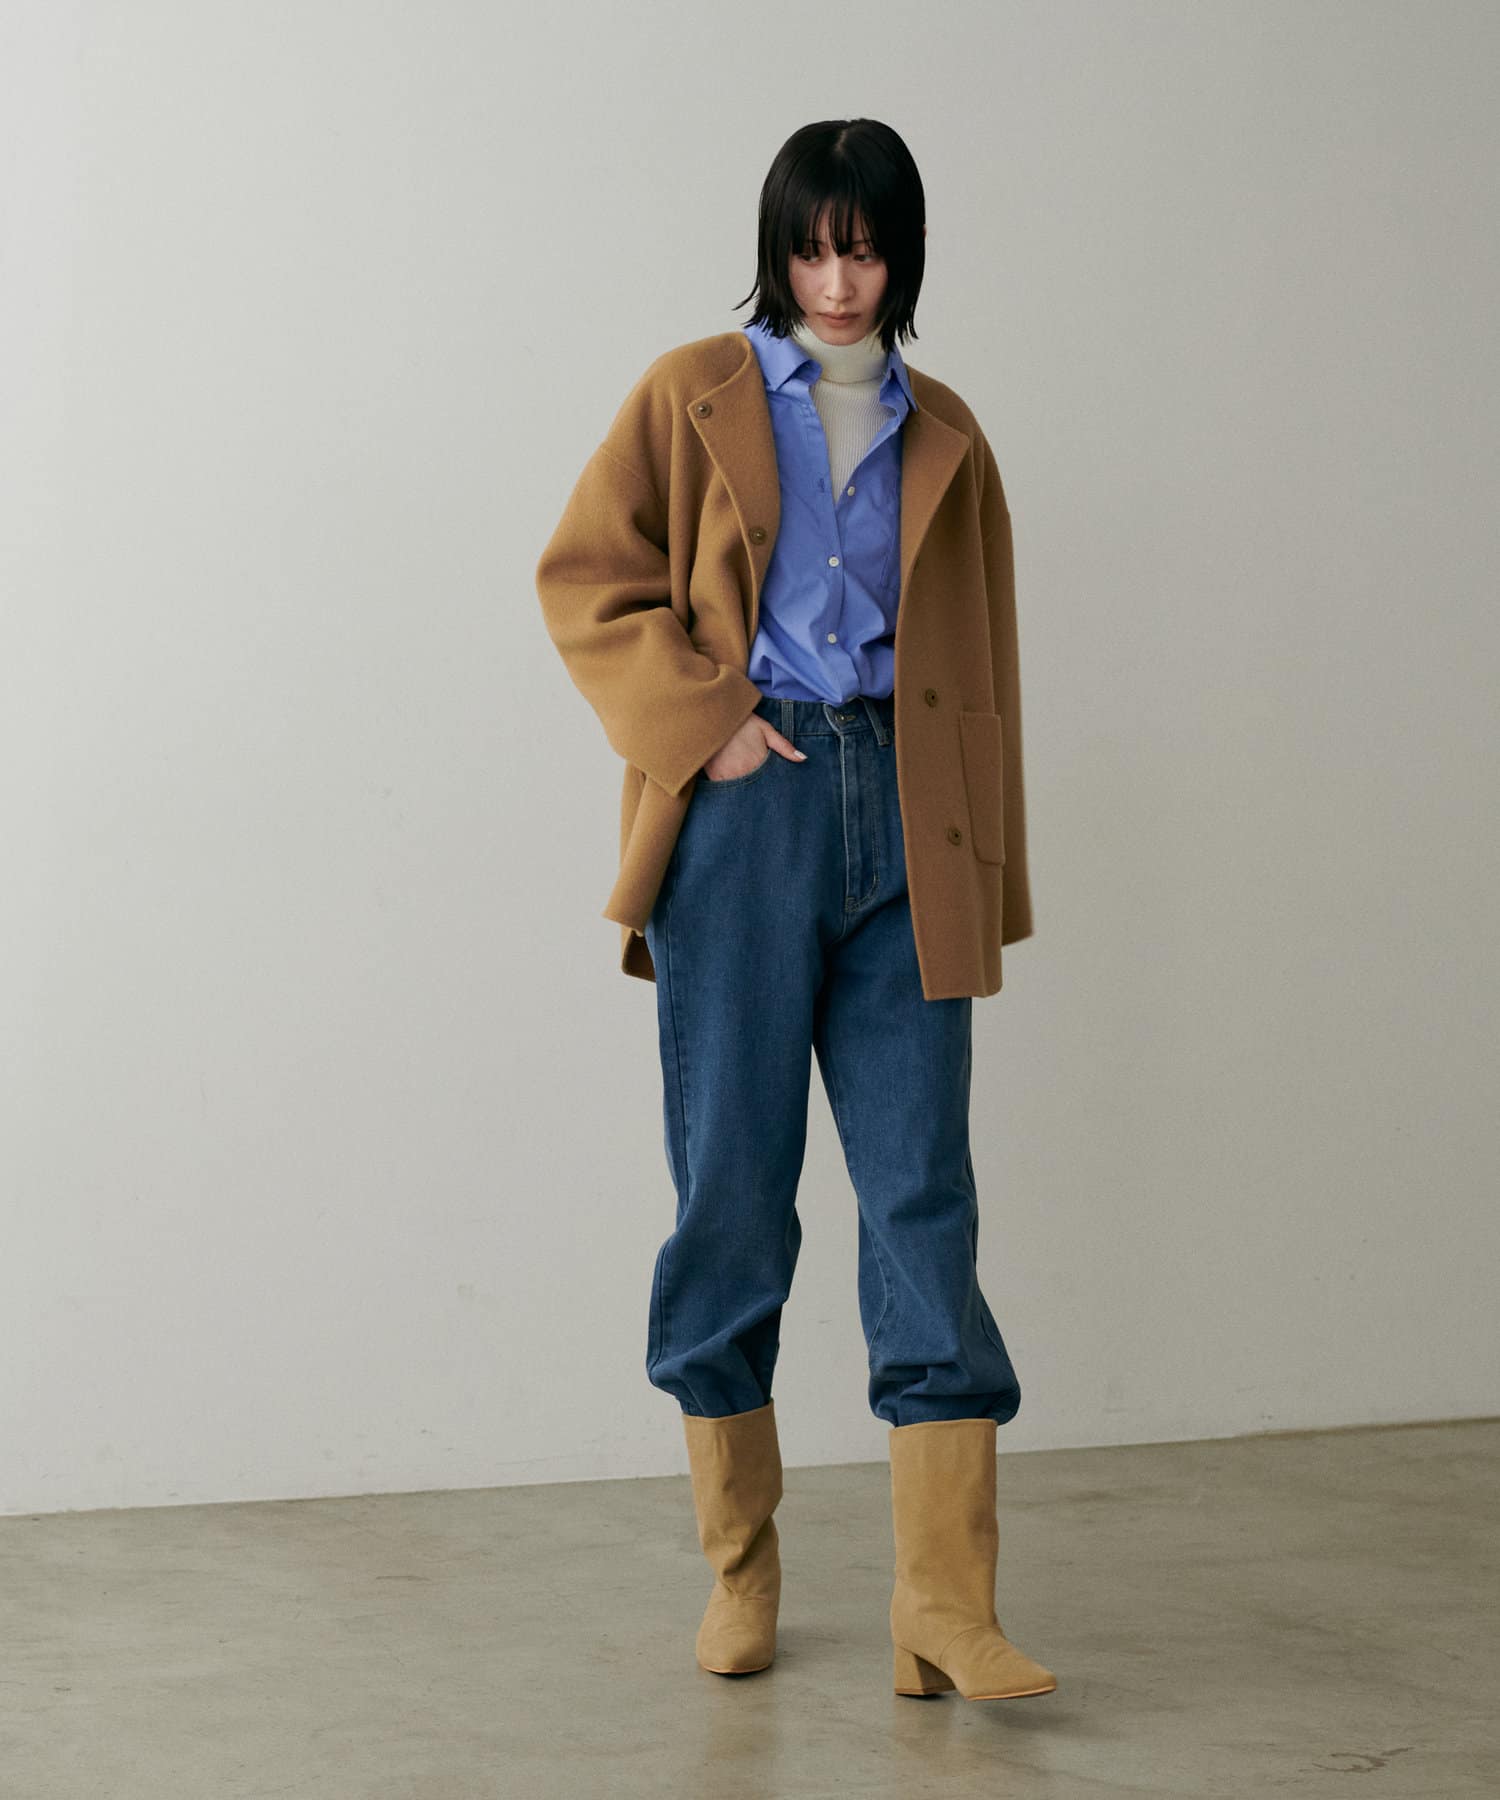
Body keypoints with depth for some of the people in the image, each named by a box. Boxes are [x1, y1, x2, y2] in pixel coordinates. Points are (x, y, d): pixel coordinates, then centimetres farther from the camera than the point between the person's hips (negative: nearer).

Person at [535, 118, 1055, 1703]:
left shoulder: (941, 436, 16)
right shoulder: (693, 395, 8)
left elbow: (980, 668, 15)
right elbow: (586, 578, 2)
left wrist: (990, 883, 10)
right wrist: (706, 724, -10)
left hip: (902, 822, 2)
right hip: (745, 816, -2)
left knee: (924, 1194, -4)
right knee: (732, 1190, 1)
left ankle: (944, 1601, -5)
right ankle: (739, 1571, 14)